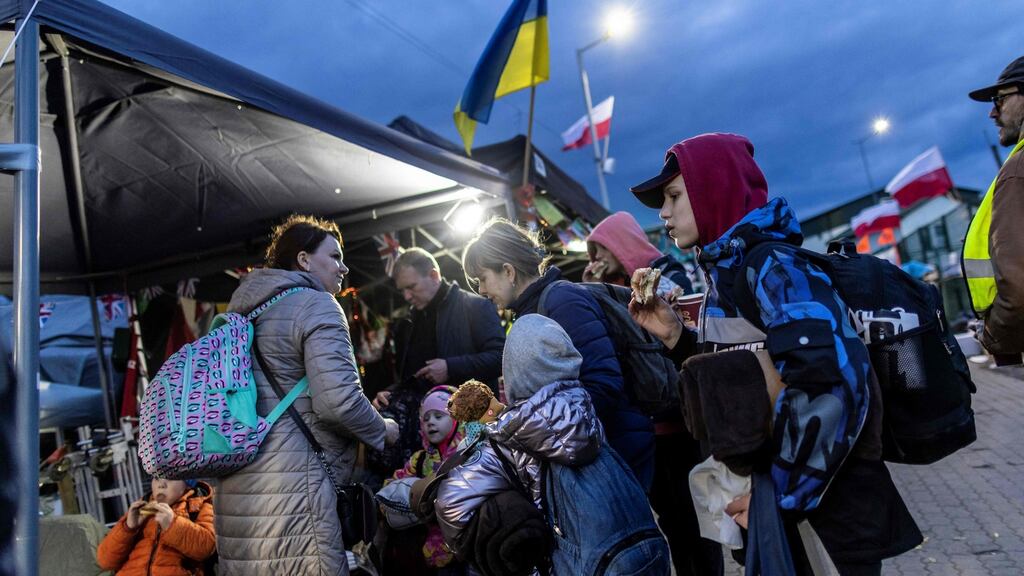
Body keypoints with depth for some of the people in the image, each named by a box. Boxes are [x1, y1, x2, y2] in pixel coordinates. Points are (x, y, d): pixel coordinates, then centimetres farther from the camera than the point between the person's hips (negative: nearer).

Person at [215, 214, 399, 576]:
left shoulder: (242, 311, 19)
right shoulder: (317, 306, -7)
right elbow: (338, 400, -19)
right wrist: (382, 431, -1)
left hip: (235, 491, 9)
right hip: (292, 490, -9)